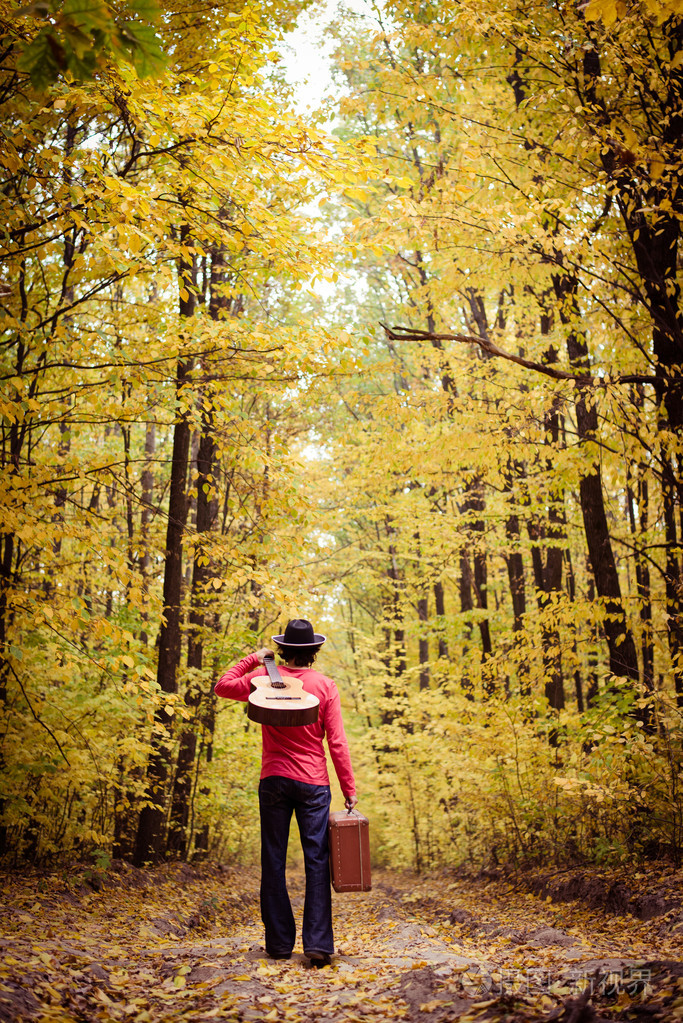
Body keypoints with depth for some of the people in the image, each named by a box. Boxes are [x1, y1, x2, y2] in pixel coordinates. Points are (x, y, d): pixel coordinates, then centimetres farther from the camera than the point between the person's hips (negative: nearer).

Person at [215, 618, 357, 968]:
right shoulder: (325, 685, -1)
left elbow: (222, 686, 12)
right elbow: (337, 743, -3)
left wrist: (252, 660, 14)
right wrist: (349, 788, 1)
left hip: (274, 779, 1)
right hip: (313, 782, -1)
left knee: (273, 861, 7)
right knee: (316, 860, 0)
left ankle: (279, 942, 8)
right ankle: (318, 942, -8)